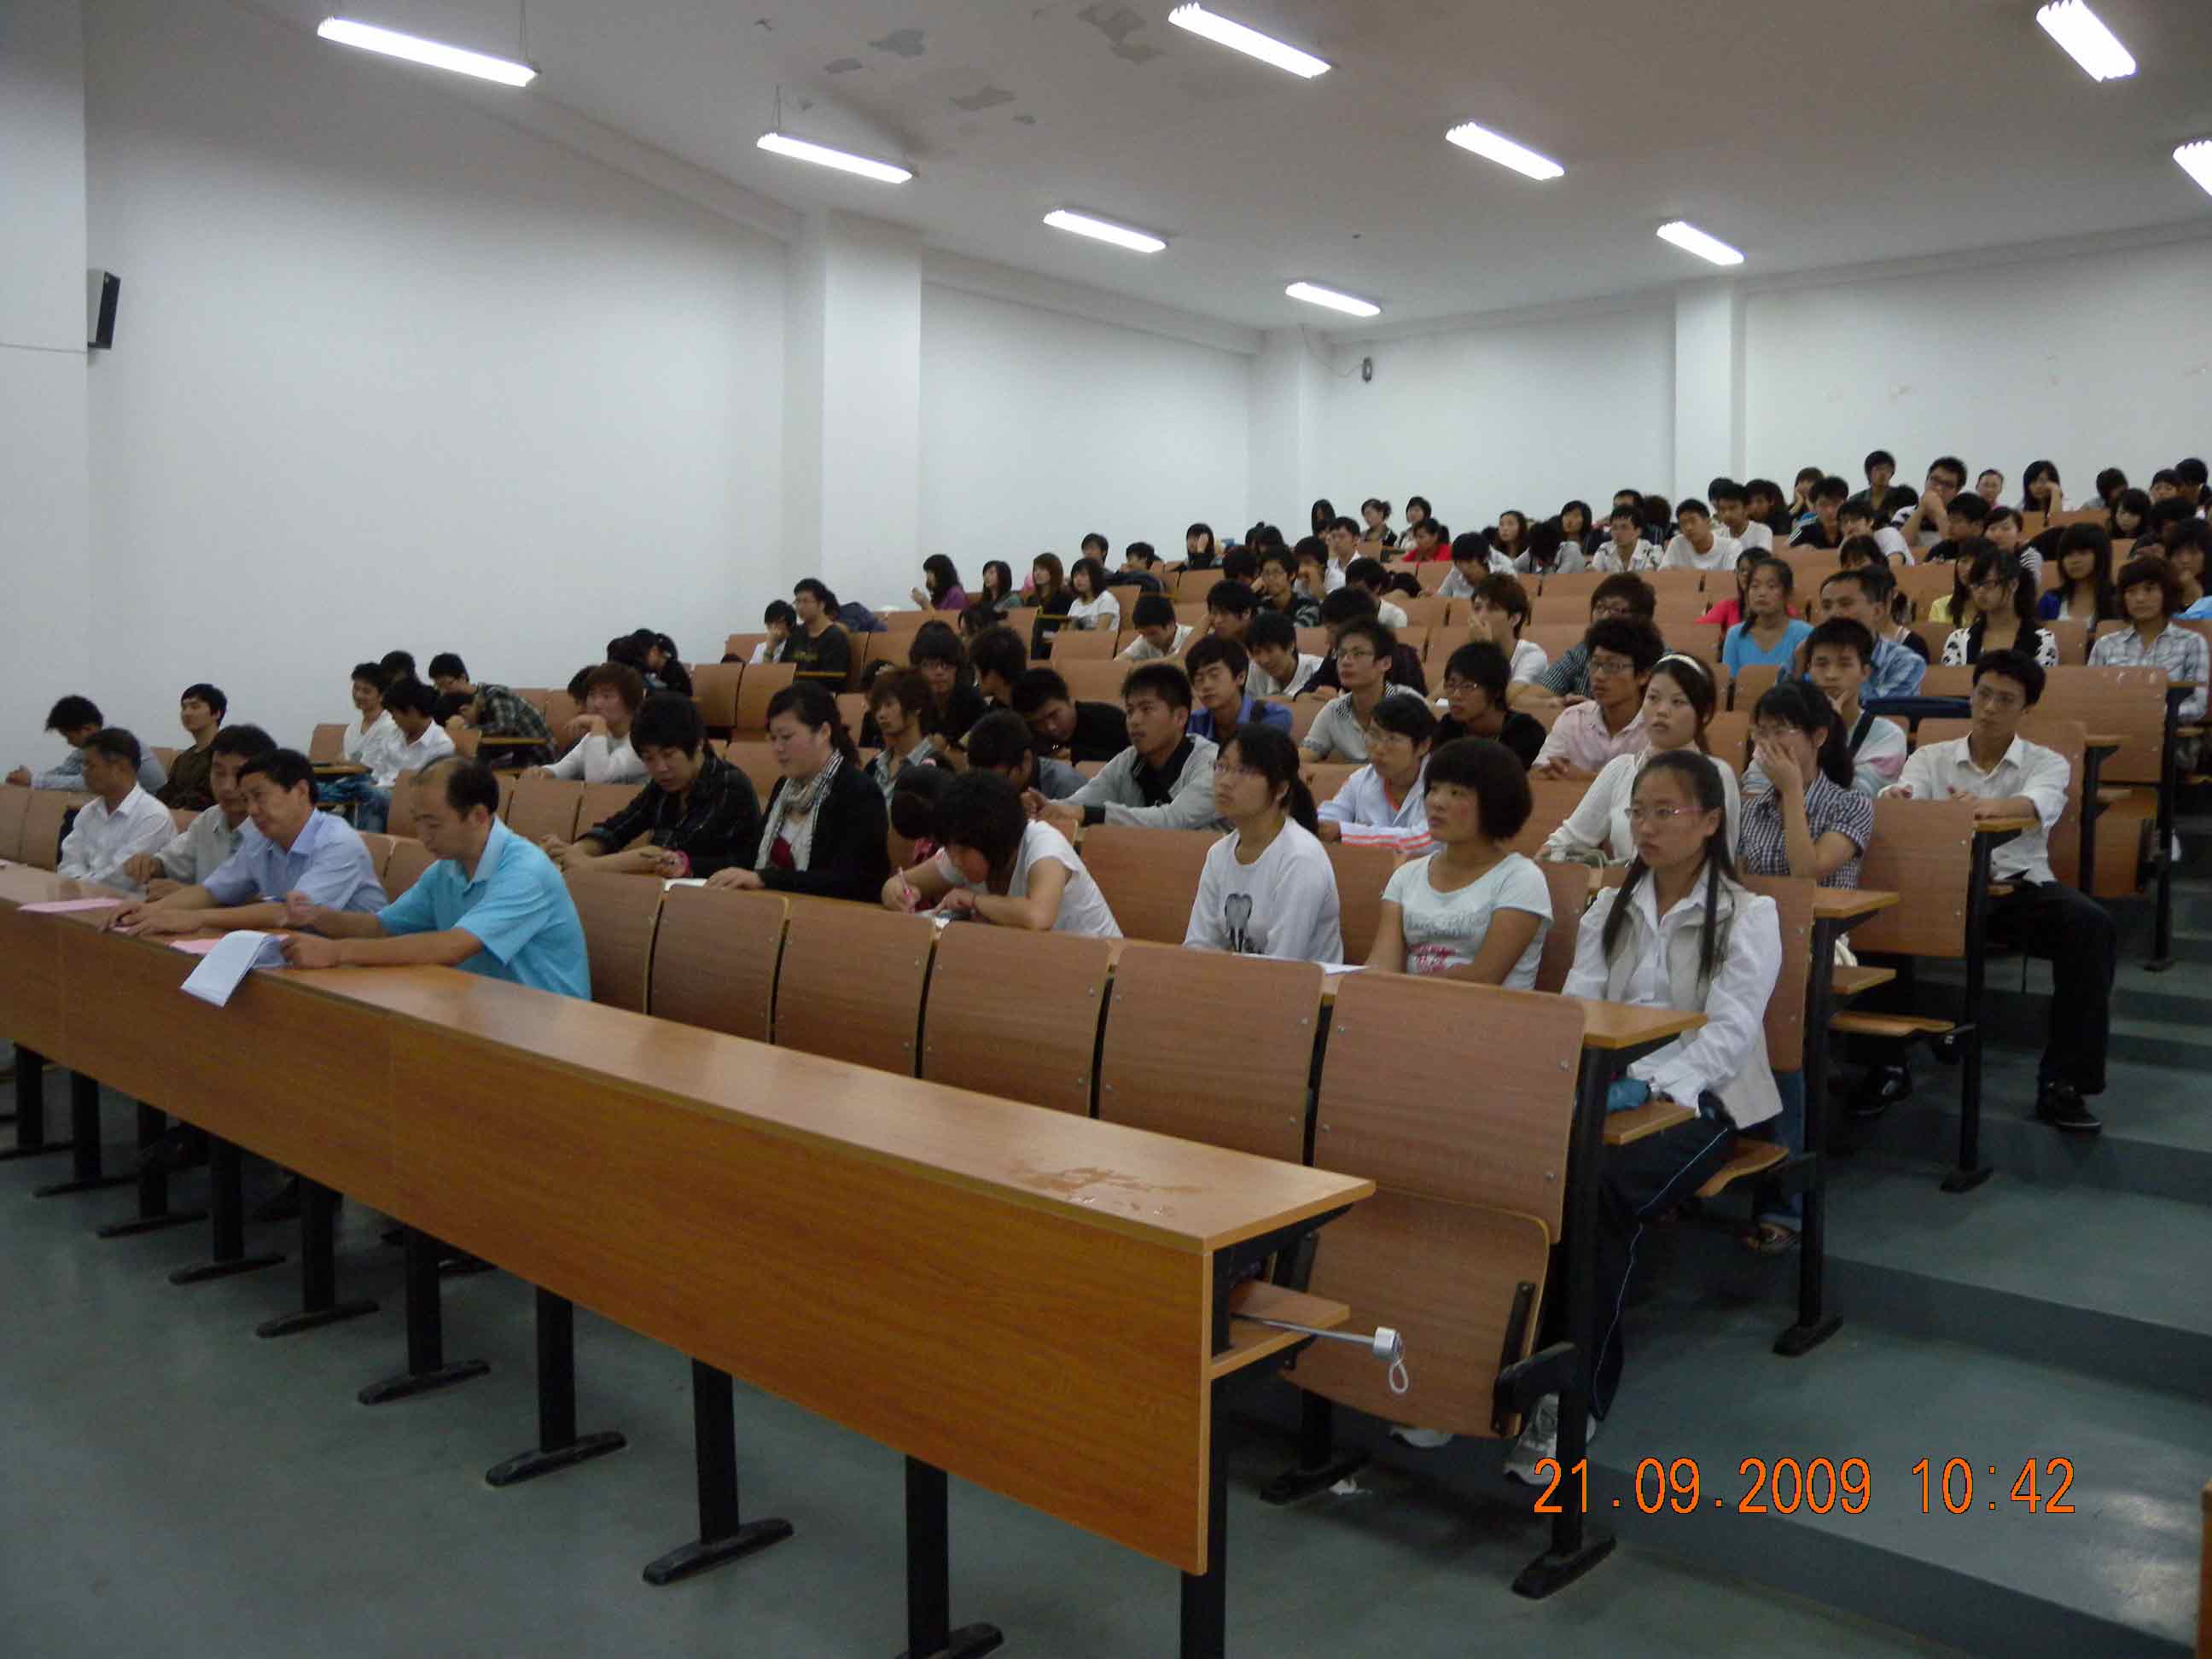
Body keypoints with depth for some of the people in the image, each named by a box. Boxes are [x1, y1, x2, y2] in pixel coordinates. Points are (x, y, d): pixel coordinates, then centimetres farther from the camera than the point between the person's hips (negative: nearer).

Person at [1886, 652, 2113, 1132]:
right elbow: (1906, 792, -9)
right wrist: (1894, 798, -36)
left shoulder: (2046, 762, 8)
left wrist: (1987, 805, -40)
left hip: (2019, 885, 0)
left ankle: (2062, 1082, -21)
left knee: (2092, 924, -30)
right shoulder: (1931, 757, 12)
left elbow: (2040, 804, -16)